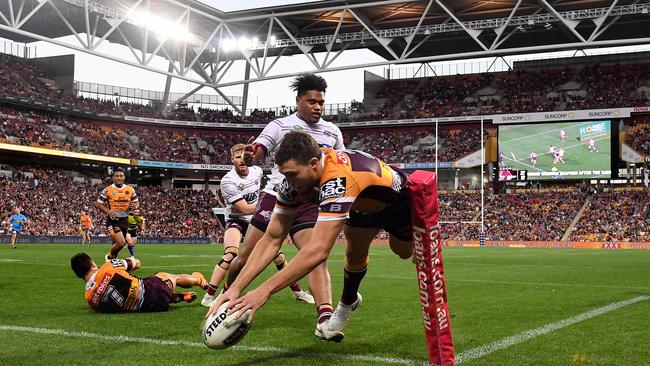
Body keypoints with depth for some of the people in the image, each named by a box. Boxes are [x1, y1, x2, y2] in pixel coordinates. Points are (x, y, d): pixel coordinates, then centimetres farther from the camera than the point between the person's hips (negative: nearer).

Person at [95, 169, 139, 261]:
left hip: (124, 220, 4)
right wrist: (107, 211, -18)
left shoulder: (130, 190, 5)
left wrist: (134, 206, -10)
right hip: (113, 220, -4)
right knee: (121, 243, -17)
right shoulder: (108, 190, -5)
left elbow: (137, 202, 15)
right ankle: (109, 257, 10)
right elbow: (98, 204, -1)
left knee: (116, 244, 14)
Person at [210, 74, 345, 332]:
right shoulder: (280, 126, 0)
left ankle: (325, 320, -29)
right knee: (246, 258, 3)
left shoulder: (333, 132, 12)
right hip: (276, 197, -2)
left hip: (310, 204, 2)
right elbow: (257, 152, -13)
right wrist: (249, 157, -37)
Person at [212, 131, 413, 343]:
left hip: (399, 198, -5)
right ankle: (348, 303, 29)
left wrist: (264, 291, -56)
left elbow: (319, 250, -56)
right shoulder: (295, 180, -27)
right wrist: (235, 288, -35)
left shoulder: (339, 179, -49)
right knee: (355, 252, 2)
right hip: (365, 205, 5)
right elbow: (271, 239, -24)